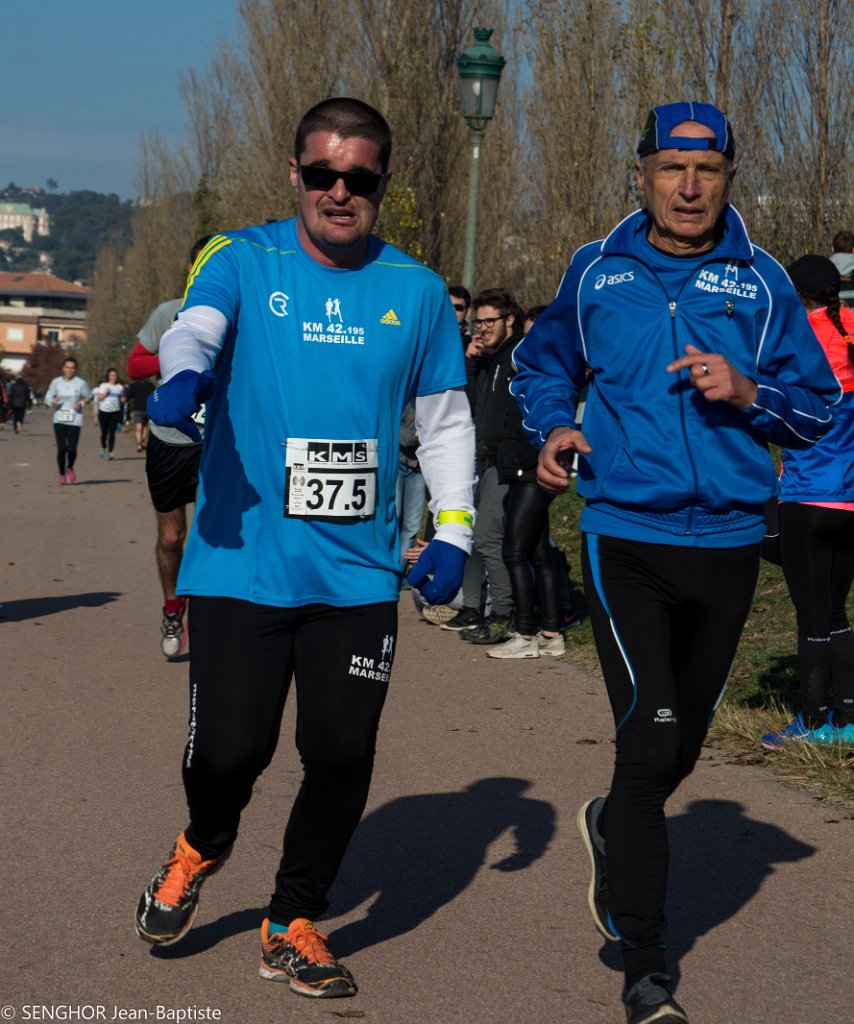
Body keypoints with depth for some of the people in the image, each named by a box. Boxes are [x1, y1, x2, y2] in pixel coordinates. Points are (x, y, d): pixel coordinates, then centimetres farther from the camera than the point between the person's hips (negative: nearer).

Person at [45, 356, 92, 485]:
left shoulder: (81, 383, 0)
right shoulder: (56, 382, 3)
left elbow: (89, 397, 13)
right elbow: (47, 399, 5)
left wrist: (82, 403, -7)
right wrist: (53, 401, -18)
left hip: (75, 420, -1)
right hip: (59, 420, 1)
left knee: (72, 449, -7)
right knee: (61, 448, -6)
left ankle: (70, 468, 24)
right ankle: (62, 474, 11)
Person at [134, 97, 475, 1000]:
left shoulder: (416, 291, 10)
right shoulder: (241, 260, 2)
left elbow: (445, 419, 17)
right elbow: (193, 328, -18)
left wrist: (453, 530, 7)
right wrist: (182, 375, -41)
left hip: (358, 572, 2)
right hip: (240, 560, -2)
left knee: (342, 757, 1)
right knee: (228, 749, -6)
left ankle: (292, 925, 23)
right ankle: (201, 847, 30)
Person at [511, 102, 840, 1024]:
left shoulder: (762, 282, 2)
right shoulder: (596, 274, 3)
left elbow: (817, 406, 4)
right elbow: (541, 362, 19)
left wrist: (748, 392, -15)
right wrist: (553, 428, -1)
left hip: (727, 546, 2)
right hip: (625, 540, -2)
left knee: (680, 746, 16)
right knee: (648, 742, -13)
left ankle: (613, 827, 50)